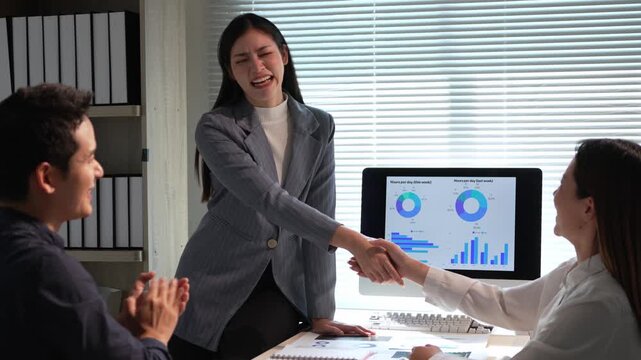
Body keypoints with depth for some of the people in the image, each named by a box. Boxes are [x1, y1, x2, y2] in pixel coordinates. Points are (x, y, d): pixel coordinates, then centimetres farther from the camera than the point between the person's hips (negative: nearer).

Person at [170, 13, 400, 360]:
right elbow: (267, 198, -25)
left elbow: (319, 216, -2)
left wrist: (320, 312, -9)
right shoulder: (216, 127, -11)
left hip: (281, 290, 2)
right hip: (217, 293, -2)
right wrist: (351, 240, -37)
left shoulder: (318, 127, 2)